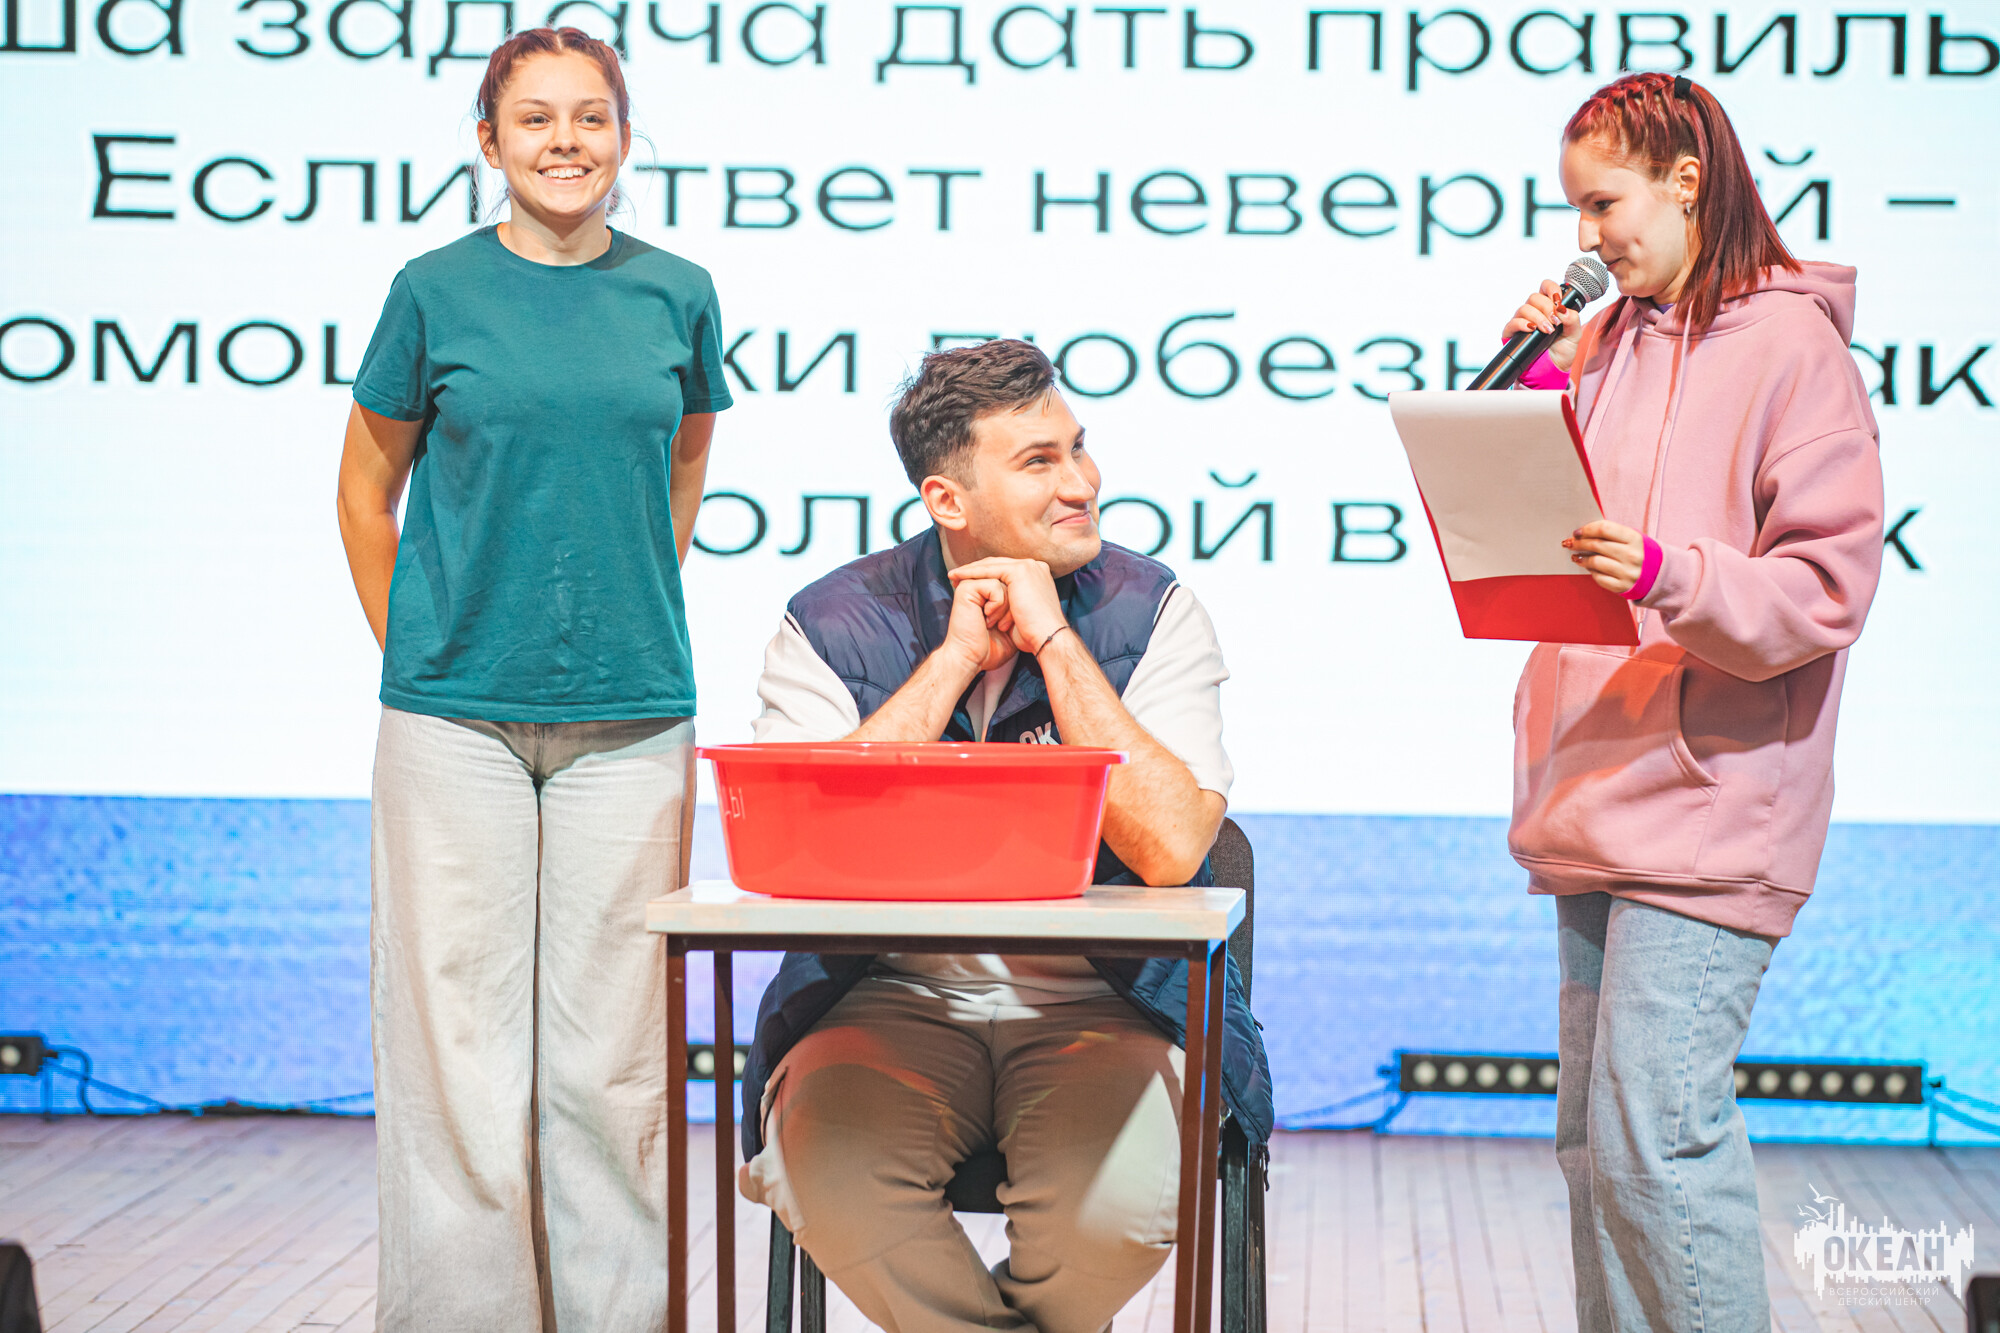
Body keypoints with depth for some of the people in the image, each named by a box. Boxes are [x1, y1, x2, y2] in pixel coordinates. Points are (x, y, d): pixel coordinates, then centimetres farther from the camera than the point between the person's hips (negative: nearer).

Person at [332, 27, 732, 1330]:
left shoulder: (676, 293, 5)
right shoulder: (437, 291, 1)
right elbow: (368, 492, 10)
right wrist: (415, 656, 7)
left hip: (630, 717, 2)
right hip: (455, 717, -1)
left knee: (612, 1045, 5)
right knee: (456, 1030, 1)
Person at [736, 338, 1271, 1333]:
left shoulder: (1148, 609, -1)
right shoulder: (833, 625, 1)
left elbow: (1170, 851, -16)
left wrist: (1052, 639, -14)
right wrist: (955, 656, -12)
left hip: (1100, 1006, 0)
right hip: (897, 1000, 0)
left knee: (1118, 1195, -30)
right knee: (826, 1166, -30)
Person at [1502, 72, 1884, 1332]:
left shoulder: (1791, 347, -8)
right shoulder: (1615, 340, 14)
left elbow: (1826, 591, -13)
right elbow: (1546, 529, 19)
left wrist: (1672, 574, -28)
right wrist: (1546, 380, 6)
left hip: (1711, 804, -8)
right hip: (1601, 801, 8)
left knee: (1655, 1138, -13)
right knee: (1595, 1137, 12)